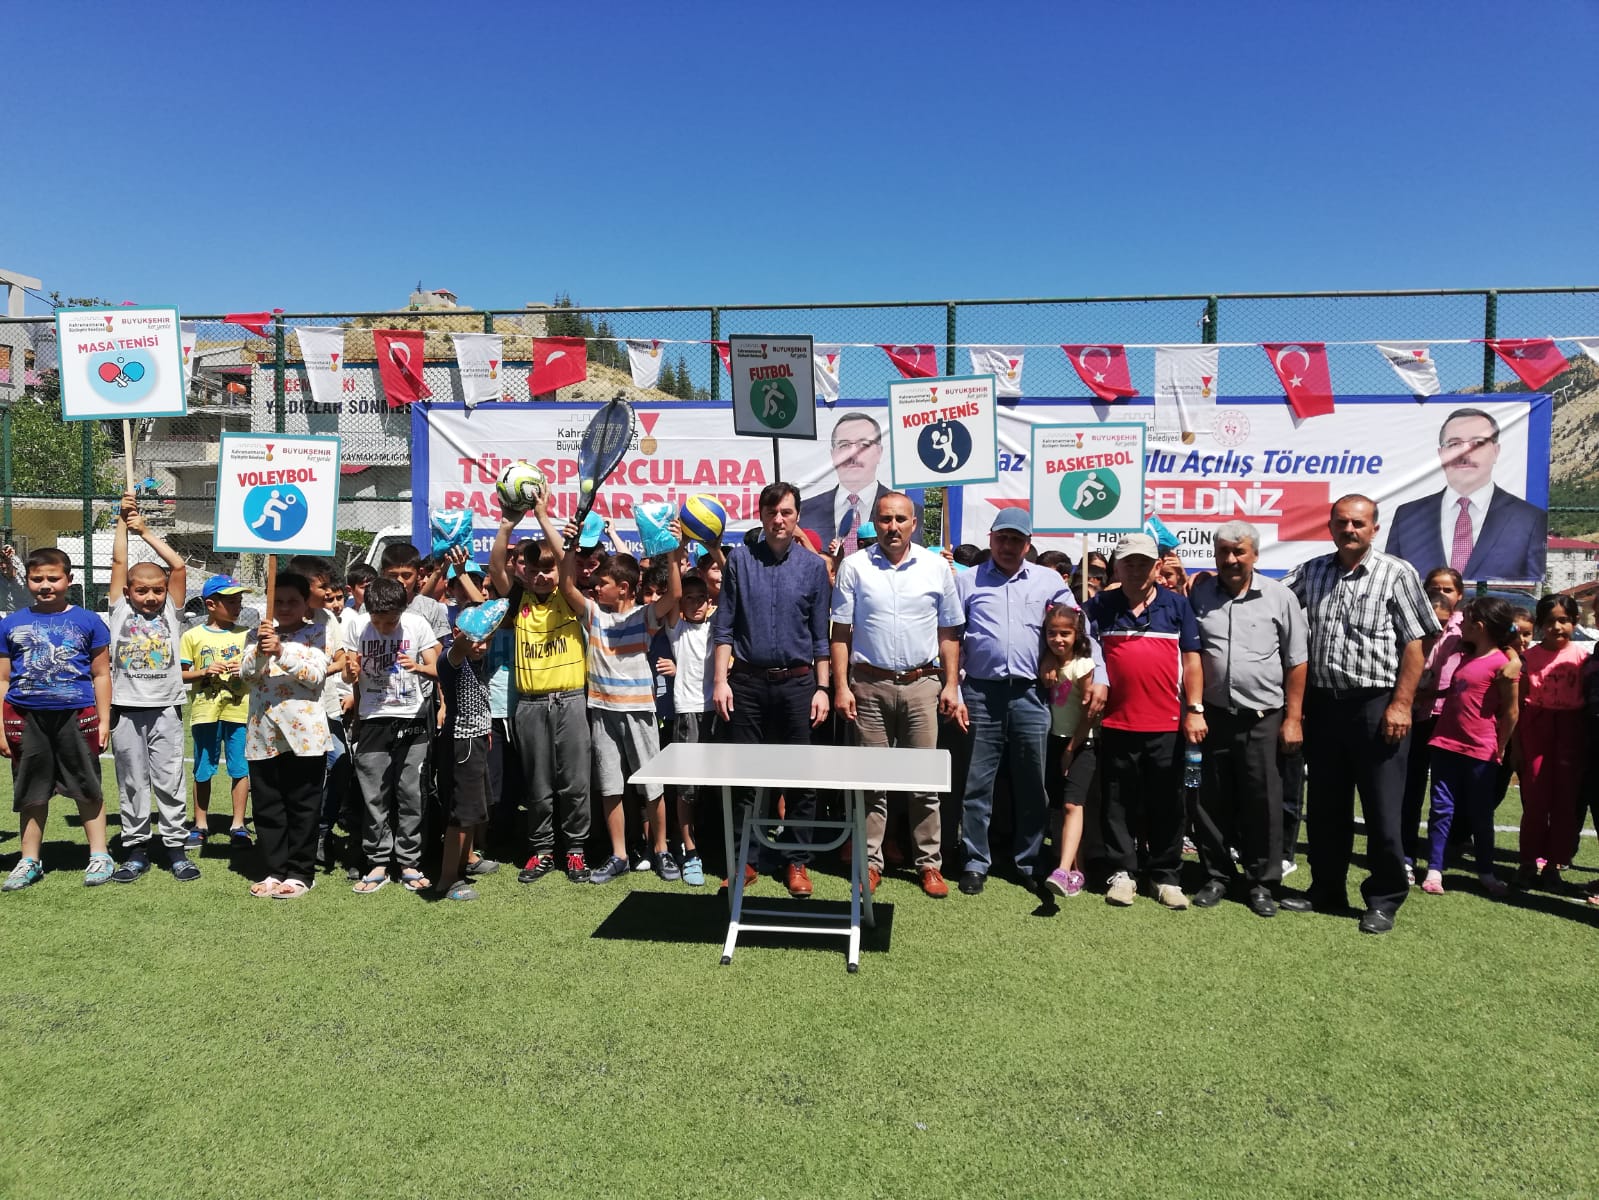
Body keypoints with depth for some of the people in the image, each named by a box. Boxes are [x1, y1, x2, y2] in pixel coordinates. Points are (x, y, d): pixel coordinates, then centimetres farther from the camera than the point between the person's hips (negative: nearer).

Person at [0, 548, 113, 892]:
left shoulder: (88, 621, 2)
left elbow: (101, 674, 4)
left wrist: (104, 720, 1)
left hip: (76, 716, -2)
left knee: (87, 788, 6)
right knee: (32, 793, 12)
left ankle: (99, 855, 16)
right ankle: (30, 861, 24)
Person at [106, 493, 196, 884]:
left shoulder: (170, 610, 5)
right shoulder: (120, 609, 6)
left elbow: (178, 566, -1)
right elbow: (119, 563, 2)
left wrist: (146, 531, 3)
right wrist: (123, 521, 4)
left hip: (165, 709, 0)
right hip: (126, 709, 1)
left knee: (170, 781, 3)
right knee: (132, 782, 7)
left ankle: (176, 848, 10)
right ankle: (136, 850, 16)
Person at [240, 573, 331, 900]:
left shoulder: (317, 633, 2)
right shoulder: (257, 635, 12)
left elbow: (316, 675, -10)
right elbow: (247, 674, -2)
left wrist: (281, 652, -21)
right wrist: (260, 650, -20)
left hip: (305, 732, -4)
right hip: (263, 733, 4)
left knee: (302, 807, 3)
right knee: (267, 808, 8)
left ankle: (300, 873, 12)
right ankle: (275, 870, 19)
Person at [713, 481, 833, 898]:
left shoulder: (813, 566, 4)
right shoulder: (740, 560, 3)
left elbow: (821, 634, 6)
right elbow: (724, 625, 3)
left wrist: (822, 688, 1)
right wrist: (721, 680, -3)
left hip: (797, 682, 0)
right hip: (747, 681, 0)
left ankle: (798, 862, 18)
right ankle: (743, 860, 19)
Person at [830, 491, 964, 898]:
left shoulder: (936, 566, 3)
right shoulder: (854, 566, 1)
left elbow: (949, 633, 7)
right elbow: (841, 632, 2)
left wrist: (952, 685, 1)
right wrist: (841, 686, -5)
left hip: (922, 684, 1)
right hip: (869, 684, 0)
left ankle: (929, 863, 16)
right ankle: (870, 862, 16)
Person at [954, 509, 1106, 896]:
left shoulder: (1049, 581, 9)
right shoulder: (967, 581, 7)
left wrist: (1099, 676, -2)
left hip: (1030, 694, 1)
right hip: (981, 693, -1)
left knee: (1032, 786, 10)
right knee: (977, 784, 4)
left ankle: (1029, 864, 24)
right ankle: (975, 863, 17)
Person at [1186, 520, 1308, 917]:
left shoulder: (1280, 597, 0)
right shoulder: (1199, 594, 3)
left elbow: (1296, 663, 1)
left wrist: (1293, 718, -2)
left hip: (1263, 719, -1)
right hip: (1211, 716, 2)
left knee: (1263, 804, 5)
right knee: (1211, 802, 9)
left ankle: (1262, 883, 19)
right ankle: (1215, 876, 23)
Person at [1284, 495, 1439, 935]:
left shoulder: (1396, 574, -3)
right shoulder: (1310, 571, 9)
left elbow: (1414, 645, -6)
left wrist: (1401, 705, -13)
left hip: (1375, 705, -4)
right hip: (1322, 704, 4)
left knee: (1382, 810, 1)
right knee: (1325, 807, 13)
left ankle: (1384, 901, 16)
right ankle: (1327, 890, 26)